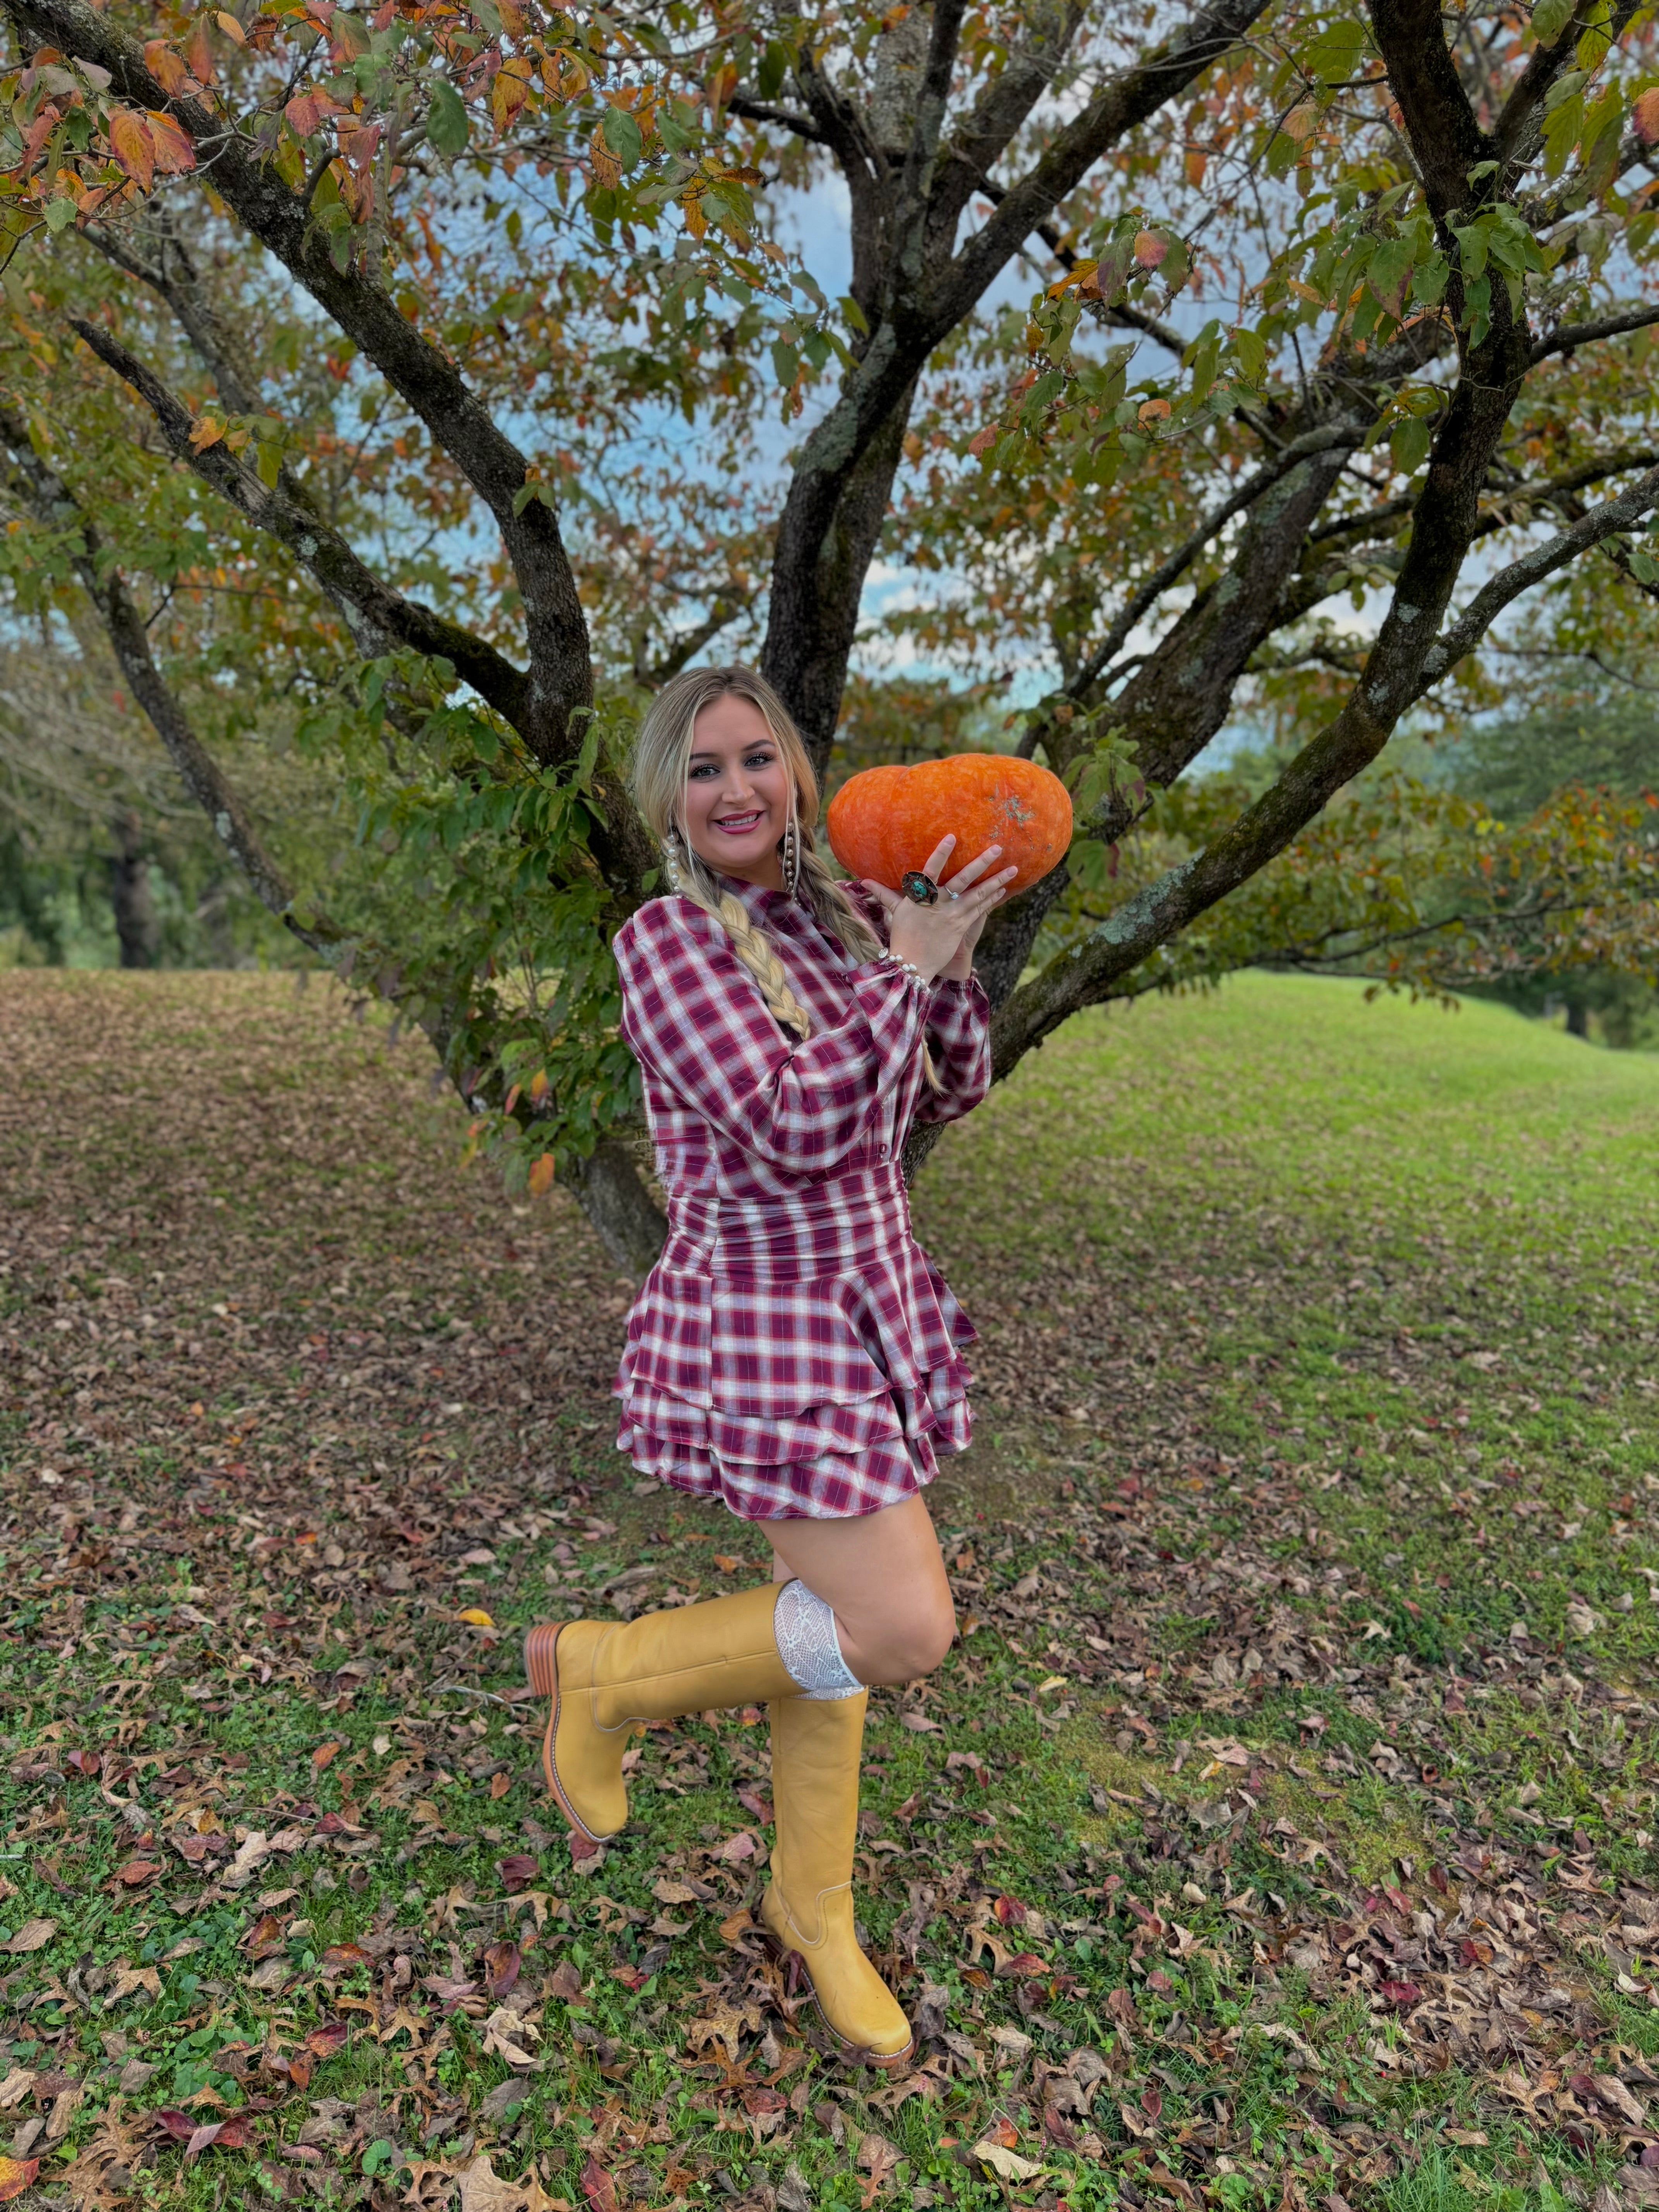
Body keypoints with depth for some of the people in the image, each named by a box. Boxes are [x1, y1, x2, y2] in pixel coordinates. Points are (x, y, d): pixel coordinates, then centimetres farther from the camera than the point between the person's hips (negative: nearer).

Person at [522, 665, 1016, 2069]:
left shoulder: (846, 916, 6)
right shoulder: (666, 941, -14)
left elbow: (948, 1096, 8)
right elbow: (800, 1127, -25)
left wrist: (952, 950, -6)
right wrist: (905, 966, -16)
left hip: (865, 1298, 7)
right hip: (761, 1324, -7)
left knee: (834, 1610, 17)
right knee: (903, 1632, -8)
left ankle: (814, 1910, 39)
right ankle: (603, 1672, 15)